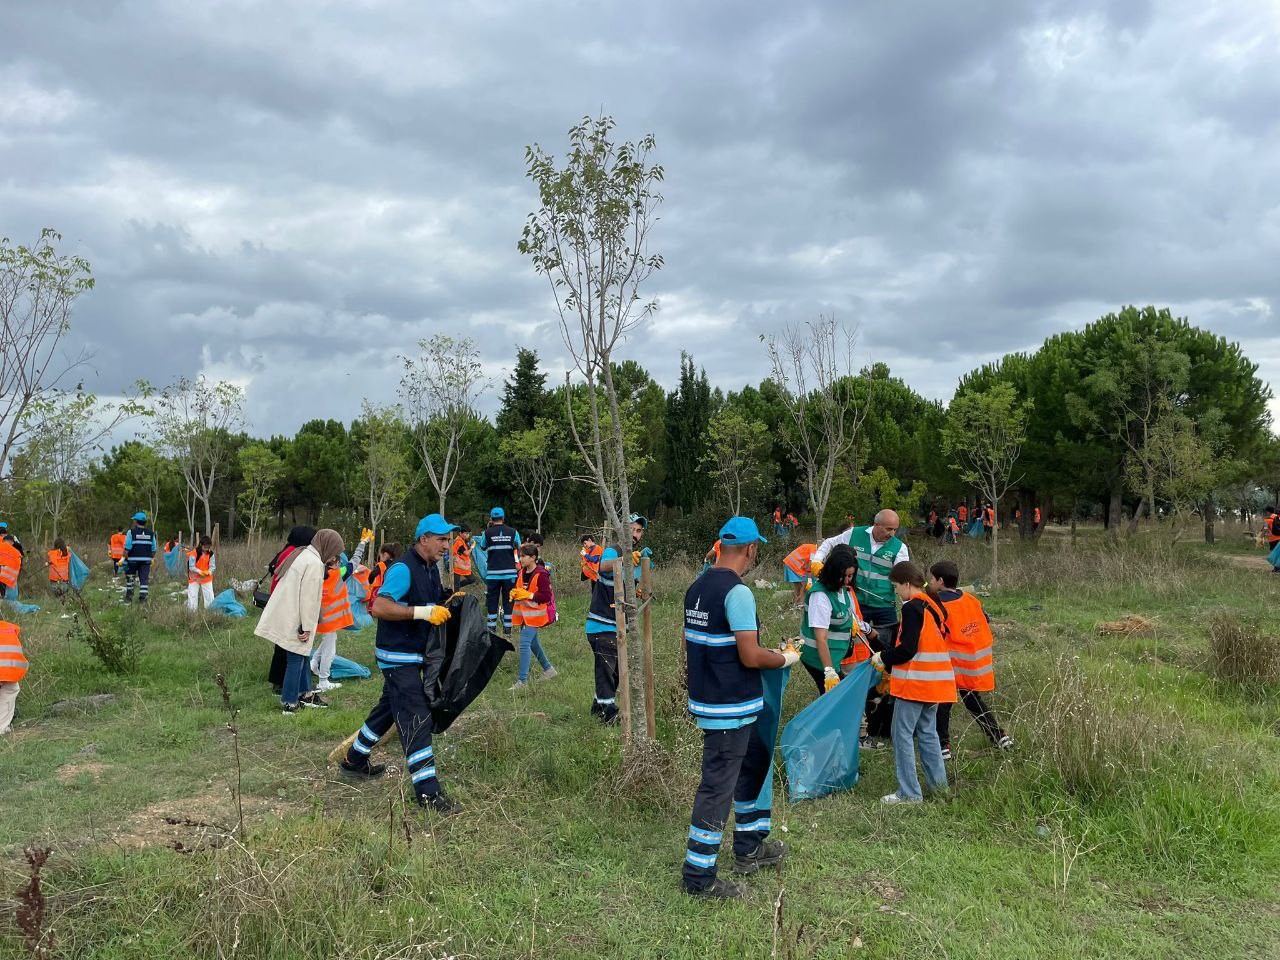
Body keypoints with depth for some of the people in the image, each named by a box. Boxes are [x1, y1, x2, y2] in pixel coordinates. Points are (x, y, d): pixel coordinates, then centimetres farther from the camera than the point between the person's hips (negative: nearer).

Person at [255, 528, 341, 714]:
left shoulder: (302, 554, 11)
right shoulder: (314, 563, -19)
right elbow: (308, 598, -21)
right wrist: (307, 627, -16)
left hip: (284, 616, 10)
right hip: (293, 621, -10)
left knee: (303, 656, 19)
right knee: (296, 660, 0)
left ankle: (305, 694, 30)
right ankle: (289, 704, 7)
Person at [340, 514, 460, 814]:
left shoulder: (431, 569, 9)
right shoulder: (403, 569, -21)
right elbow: (379, 607, -31)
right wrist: (423, 612, -34)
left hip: (416, 654, 10)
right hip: (398, 656, -10)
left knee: (389, 708, 22)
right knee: (416, 719, -10)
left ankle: (354, 760, 40)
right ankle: (427, 791, -6)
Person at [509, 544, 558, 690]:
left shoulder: (541, 574, -18)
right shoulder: (522, 572, 6)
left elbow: (546, 596, -21)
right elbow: (518, 589, 21)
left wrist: (528, 595, -23)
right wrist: (514, 593, -1)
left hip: (534, 615, -9)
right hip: (523, 614, 9)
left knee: (525, 644, -14)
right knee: (532, 642, 19)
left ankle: (522, 681, -10)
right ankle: (548, 669, 38)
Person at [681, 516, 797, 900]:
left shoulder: (697, 588, 7)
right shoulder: (738, 592, -20)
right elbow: (751, 657, -22)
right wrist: (785, 659, -4)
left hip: (705, 697, 9)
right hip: (730, 709, -9)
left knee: (756, 761, 23)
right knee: (718, 787, 0)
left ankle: (749, 848, 34)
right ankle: (698, 876, 10)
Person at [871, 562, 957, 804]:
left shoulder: (912, 607, -16)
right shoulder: (934, 606, 11)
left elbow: (907, 649, -21)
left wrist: (883, 658, -4)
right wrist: (891, 665, 17)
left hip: (914, 683, -9)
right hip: (935, 682, 9)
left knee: (903, 734, -2)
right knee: (927, 732, 19)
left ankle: (909, 793, 0)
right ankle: (938, 783, 25)